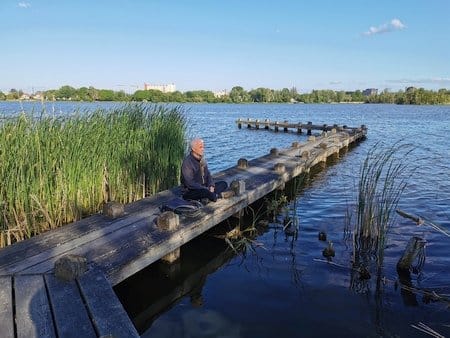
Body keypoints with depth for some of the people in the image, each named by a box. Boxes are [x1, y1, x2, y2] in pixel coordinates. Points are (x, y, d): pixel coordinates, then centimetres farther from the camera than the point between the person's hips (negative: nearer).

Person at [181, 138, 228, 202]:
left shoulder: (201, 160, 8)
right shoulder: (187, 162, -18)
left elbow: (208, 174, 14)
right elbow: (189, 183, -23)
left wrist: (211, 186, -7)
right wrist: (206, 189, -22)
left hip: (203, 188, 9)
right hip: (190, 192, -9)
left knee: (223, 184, -3)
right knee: (205, 192, -40)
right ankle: (216, 196, -10)